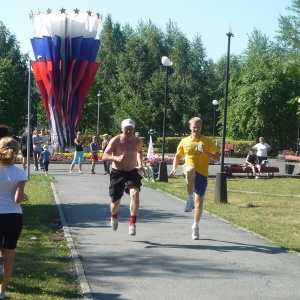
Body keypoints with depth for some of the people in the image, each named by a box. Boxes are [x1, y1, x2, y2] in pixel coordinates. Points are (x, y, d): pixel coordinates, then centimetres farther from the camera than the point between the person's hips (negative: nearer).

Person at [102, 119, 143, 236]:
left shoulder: (137, 142, 2)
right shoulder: (115, 140, -8)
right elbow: (105, 156, -10)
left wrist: (140, 164, 11)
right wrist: (116, 158, -29)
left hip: (132, 173, 2)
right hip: (117, 173, -1)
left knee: (135, 193, -26)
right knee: (116, 201, 2)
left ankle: (132, 223, -25)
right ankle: (114, 217, 38)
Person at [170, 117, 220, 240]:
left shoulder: (207, 141, 0)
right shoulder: (185, 141, 7)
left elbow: (217, 158, -6)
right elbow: (178, 156, 21)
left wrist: (205, 152, -21)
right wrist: (174, 169, 7)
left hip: (202, 174, 0)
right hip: (188, 171, 0)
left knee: (199, 202, 3)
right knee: (190, 170, -40)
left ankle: (195, 226, 23)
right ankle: (190, 200, -32)